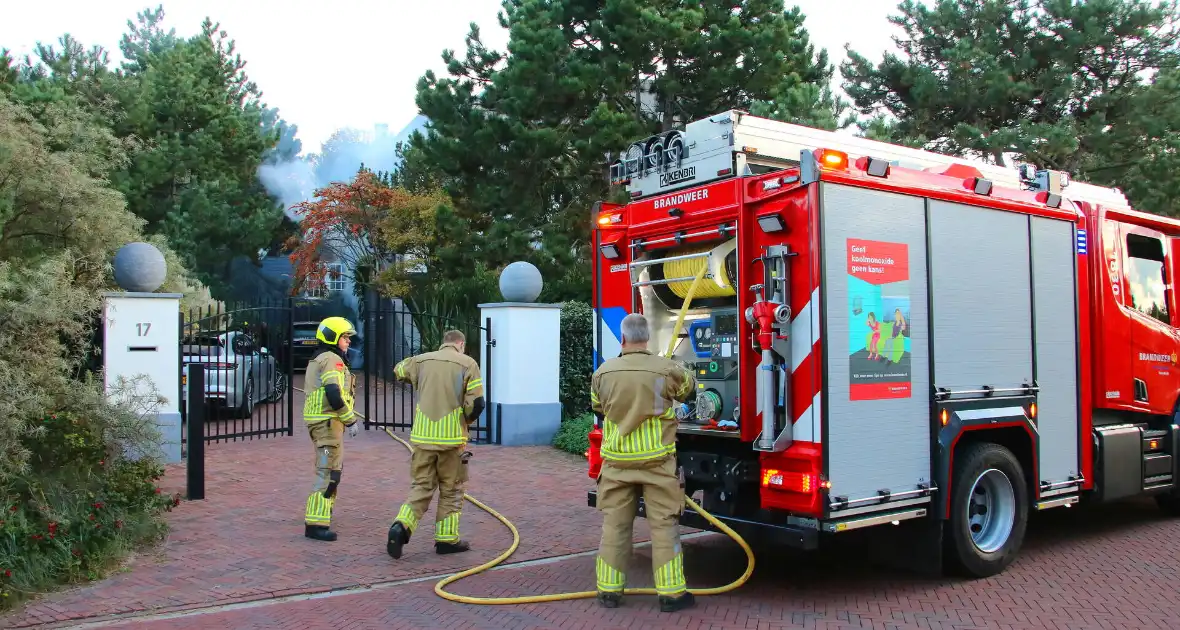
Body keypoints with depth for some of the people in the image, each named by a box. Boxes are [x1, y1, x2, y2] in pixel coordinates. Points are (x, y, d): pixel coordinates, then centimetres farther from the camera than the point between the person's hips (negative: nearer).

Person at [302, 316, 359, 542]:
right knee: (329, 471, -10)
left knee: (331, 467, 24)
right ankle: (316, 524, -11)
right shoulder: (332, 359, -13)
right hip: (328, 421, -11)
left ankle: (323, 510, 39)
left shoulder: (317, 360, 20)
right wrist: (350, 420, -17)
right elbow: (333, 394, -24)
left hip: (318, 420, 11)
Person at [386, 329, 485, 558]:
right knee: (451, 490, 12)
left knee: (421, 487, 13)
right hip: (452, 437, -3)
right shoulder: (468, 364, -4)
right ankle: (447, 539, 17)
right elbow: (476, 403, -9)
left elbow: (399, 370, 28)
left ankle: (401, 526, -6)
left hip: (422, 436, 3)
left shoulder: (421, 360, 7)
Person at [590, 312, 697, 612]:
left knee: (615, 525, 10)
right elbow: (689, 388, 11)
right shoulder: (666, 370, -11)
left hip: (617, 461, 2)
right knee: (663, 525, 5)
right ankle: (671, 592, 10)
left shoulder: (603, 372, -3)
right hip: (656, 461, -2)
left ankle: (609, 590, 17)